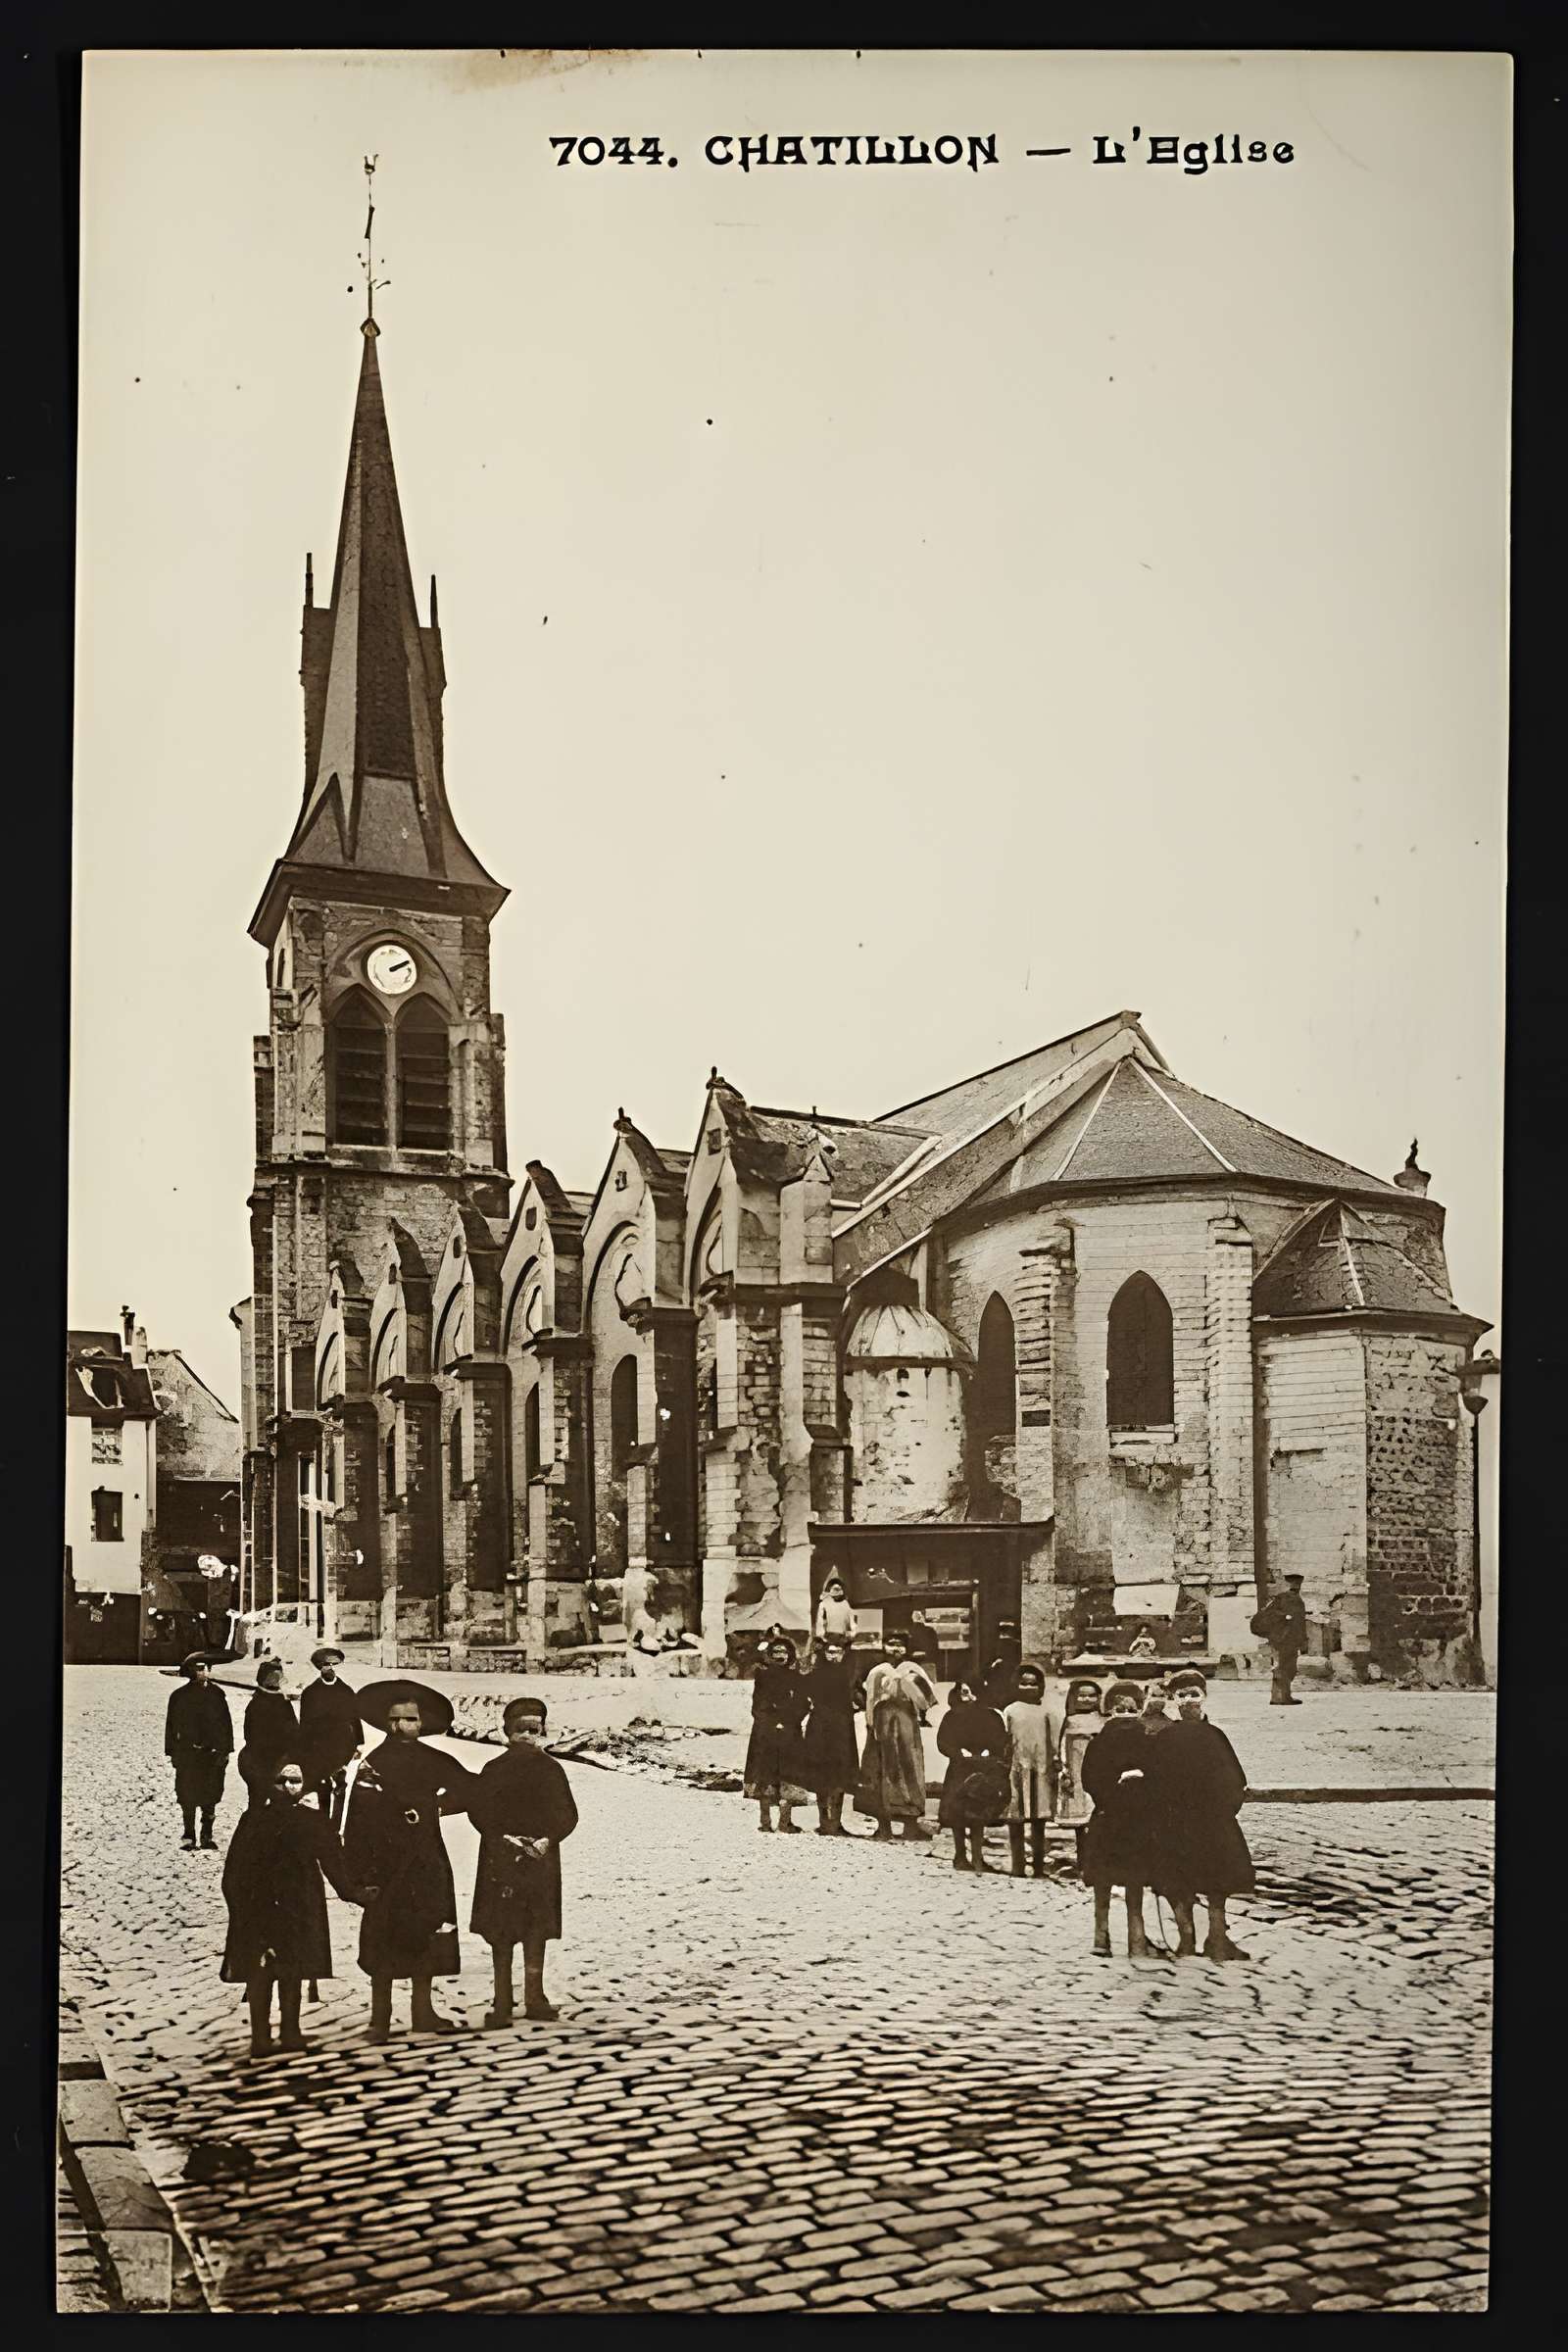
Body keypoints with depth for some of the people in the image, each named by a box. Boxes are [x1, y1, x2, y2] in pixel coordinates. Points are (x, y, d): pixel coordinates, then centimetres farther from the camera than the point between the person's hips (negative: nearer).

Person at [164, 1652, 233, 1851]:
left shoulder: (216, 1694, 5)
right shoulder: (179, 1696, 0)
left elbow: (225, 1723, 8)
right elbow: (172, 1726, 3)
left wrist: (225, 1751, 3)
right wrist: (173, 1753, -1)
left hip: (213, 1753, 2)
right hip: (187, 1754, -2)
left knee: (210, 1797, 5)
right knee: (188, 1799, 0)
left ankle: (207, 1836, 16)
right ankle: (189, 1837, 11)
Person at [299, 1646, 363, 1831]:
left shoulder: (346, 1691, 10)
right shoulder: (309, 1693, 6)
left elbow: (355, 1719, 11)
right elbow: (304, 1725, 6)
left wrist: (358, 1744, 6)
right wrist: (304, 1752, 2)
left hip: (342, 1749, 0)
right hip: (318, 1751, 0)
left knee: (340, 1790, -7)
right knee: (322, 1793, 2)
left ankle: (335, 1829, -6)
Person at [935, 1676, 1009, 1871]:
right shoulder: (952, 1717, 9)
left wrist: (988, 1752, -9)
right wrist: (959, 1752, -9)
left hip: (984, 1769, 0)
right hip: (959, 1769, 0)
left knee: (979, 1814, -5)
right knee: (957, 1814, -4)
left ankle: (977, 1857, -1)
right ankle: (960, 1856, 0)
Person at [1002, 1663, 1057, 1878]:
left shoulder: (1045, 1713, 6)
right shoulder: (1010, 1711, 4)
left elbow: (1052, 1746, 9)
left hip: (1040, 1771, 1)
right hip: (1017, 1770, -1)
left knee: (1039, 1822, 5)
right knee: (1016, 1822, 0)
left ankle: (1039, 1867, 8)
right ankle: (1018, 1867, 1)